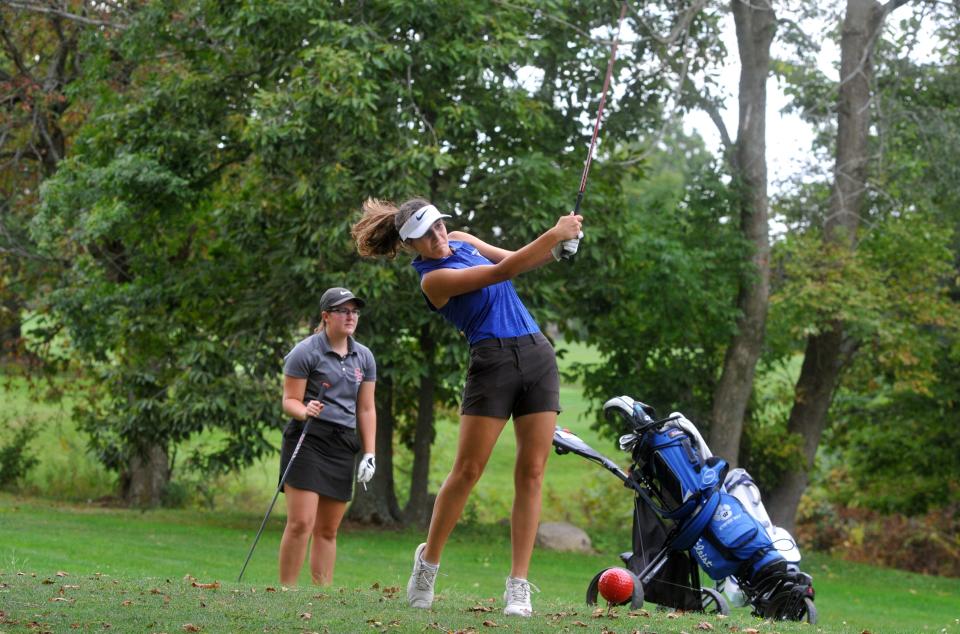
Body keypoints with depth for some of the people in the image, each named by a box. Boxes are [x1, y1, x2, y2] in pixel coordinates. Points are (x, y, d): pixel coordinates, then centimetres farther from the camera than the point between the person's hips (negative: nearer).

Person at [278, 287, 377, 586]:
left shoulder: (364, 357, 13)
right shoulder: (305, 352, -4)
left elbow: (366, 409, 14)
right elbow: (290, 400, -4)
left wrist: (369, 454, 8)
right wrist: (306, 411, -26)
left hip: (343, 447, 5)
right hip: (308, 441, -5)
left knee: (328, 530, 5)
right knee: (301, 523, -14)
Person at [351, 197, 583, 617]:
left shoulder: (459, 240, 12)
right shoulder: (433, 279, -12)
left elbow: (515, 261, 21)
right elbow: (503, 271, -19)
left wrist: (557, 250, 1)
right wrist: (555, 233, -20)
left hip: (537, 354, 6)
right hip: (492, 361, -6)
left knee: (531, 471, -1)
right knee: (467, 470, -7)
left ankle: (518, 584, -2)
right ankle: (428, 560, 14)